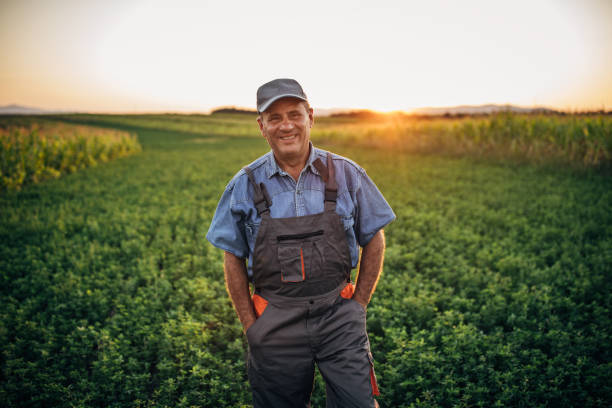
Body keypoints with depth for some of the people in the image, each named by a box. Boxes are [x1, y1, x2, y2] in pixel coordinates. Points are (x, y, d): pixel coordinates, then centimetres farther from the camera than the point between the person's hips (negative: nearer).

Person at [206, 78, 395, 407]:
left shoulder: (345, 174, -1)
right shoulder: (245, 186, -2)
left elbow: (374, 241, 7)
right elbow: (234, 260, 5)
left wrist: (358, 304, 3)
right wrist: (251, 326, 2)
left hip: (338, 317, 0)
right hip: (275, 323, 1)